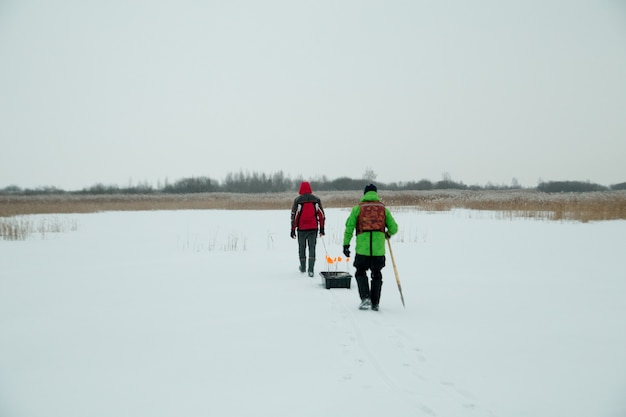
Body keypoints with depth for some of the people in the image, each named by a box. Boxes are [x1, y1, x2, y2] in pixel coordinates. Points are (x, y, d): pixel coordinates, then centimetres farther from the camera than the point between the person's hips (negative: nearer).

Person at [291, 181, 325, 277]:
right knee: (312, 248, 2)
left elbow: (294, 216, -4)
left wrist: (293, 230, 2)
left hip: (301, 229, -1)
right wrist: (322, 229, 12)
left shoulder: (298, 200, -5)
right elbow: (321, 215, 5)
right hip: (313, 228, 1)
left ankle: (303, 267, 30)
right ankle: (310, 270, -10)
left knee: (302, 247, 16)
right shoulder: (316, 199, 3)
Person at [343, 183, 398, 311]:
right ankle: (375, 303, 16)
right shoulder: (383, 209, 10)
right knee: (377, 275, 16)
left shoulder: (358, 208, 5)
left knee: (360, 273, 15)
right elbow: (394, 228, 8)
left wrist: (346, 244, -1)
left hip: (362, 249, -1)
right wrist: (388, 234, 30)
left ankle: (365, 297, -2)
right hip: (379, 249, 2)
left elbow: (349, 226, -4)